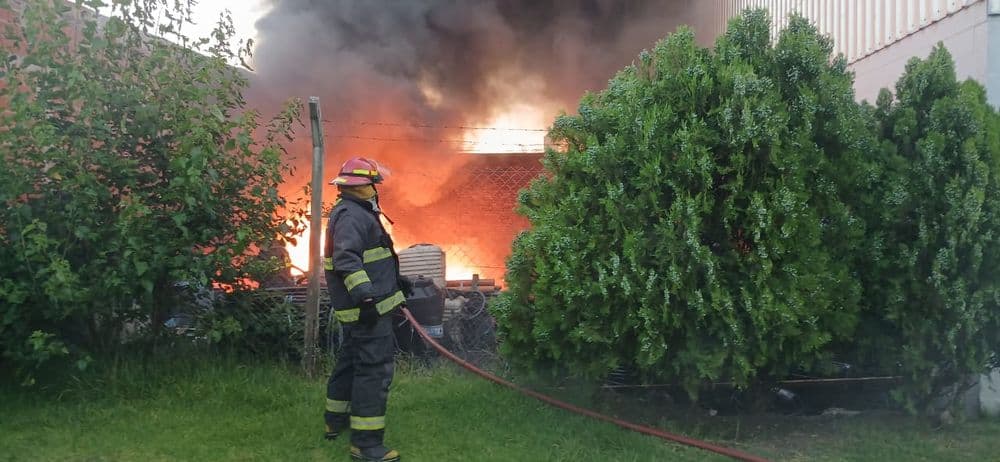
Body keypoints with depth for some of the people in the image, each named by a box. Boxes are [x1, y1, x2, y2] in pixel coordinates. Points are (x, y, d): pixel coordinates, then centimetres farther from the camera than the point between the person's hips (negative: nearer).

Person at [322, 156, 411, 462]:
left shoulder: (357, 212, 19)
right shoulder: (351, 215, -16)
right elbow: (346, 260, -29)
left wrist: (395, 280, 35)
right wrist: (365, 296, -37)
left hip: (364, 305, 12)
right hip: (366, 309, -12)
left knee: (350, 361, 22)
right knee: (374, 369, -9)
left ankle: (336, 421, 38)